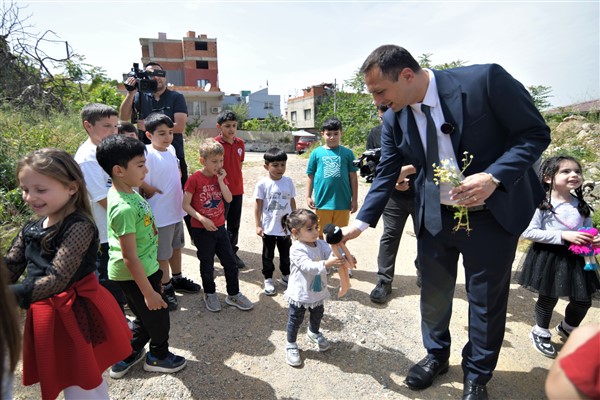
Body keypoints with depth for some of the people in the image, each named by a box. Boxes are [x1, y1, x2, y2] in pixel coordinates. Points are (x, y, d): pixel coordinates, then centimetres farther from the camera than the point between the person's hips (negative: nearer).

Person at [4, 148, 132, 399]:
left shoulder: (79, 227, -21)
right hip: (47, 317, 8)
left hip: (78, 315, -7)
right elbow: (8, 271, 1)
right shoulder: (30, 230, 4)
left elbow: (57, 280, -27)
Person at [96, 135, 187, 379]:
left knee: (146, 317, 25)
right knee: (158, 317, 14)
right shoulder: (124, 207, -31)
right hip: (134, 275, -9)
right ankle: (158, 356, 39)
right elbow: (130, 258, -28)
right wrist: (148, 292, -20)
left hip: (146, 268, 9)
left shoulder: (128, 192, 0)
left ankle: (126, 357, 44)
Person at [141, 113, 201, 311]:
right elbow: (142, 183, -26)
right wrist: (154, 192, -13)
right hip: (161, 214, -8)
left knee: (176, 247, 23)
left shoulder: (171, 149, 2)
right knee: (163, 254, 8)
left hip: (176, 210, 8)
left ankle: (177, 279, 42)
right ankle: (165, 289, 26)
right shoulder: (148, 154, -21)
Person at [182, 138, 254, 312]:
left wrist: (221, 180, -14)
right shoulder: (195, 179, -14)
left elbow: (229, 199, -6)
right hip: (201, 230, -5)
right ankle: (210, 294, 33)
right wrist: (202, 219, -21)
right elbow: (186, 205, -12)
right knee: (207, 264, 12)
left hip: (219, 227, 5)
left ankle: (233, 295, 26)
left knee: (230, 262, 9)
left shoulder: (220, 177, 3)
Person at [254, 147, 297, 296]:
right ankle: (268, 279, 29)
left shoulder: (288, 182, -3)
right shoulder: (262, 183, -12)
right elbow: (258, 205, -7)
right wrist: (258, 225, -8)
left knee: (285, 254, 18)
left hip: (286, 227, 3)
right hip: (269, 228, -2)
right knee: (268, 255, 13)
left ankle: (286, 276, 37)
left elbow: (292, 202, 6)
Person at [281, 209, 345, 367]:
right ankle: (291, 345, 36)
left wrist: (344, 258, -41)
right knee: (296, 321, 12)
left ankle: (314, 333, 58)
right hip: (299, 295, -6)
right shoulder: (296, 250, -27)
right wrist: (327, 263, -53)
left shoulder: (321, 244, -8)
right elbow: (308, 266, -39)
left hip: (318, 292, 6)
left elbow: (332, 254, -19)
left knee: (317, 315, 28)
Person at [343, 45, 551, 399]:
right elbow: (386, 176, -2)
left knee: (487, 299, 12)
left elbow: (536, 133, -13)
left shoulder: (485, 80, -19)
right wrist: (360, 223, -9)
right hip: (434, 217, 3)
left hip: (493, 213, -3)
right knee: (434, 293, 16)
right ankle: (436, 355, 44)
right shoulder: (395, 119, -6)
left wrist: (493, 177, -28)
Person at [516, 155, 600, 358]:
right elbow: (529, 232, -18)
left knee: (583, 300, 10)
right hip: (548, 256, -5)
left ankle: (567, 328, 42)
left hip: (574, 258, 6)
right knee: (548, 297, 6)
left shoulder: (582, 206, 5)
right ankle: (541, 332, 33)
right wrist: (564, 236, -22)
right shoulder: (541, 203, -14)